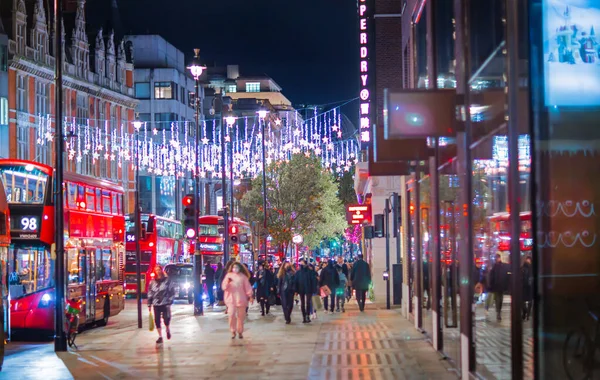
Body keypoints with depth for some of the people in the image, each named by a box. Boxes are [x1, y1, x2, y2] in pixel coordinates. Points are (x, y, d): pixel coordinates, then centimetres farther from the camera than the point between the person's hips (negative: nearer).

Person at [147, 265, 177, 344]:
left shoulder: (167, 281, -2)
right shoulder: (152, 282, 8)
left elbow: (172, 292, -3)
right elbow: (150, 293, 10)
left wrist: (169, 302, -10)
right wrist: (149, 304, 6)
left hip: (165, 304, -4)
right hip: (156, 304, 4)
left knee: (166, 319, -12)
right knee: (157, 320, 2)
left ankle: (168, 331, 20)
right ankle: (160, 337, 12)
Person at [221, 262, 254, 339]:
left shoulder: (243, 276, 3)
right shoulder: (228, 275, 5)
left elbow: (247, 287, 1)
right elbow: (224, 287, 1)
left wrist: (250, 296, -7)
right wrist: (227, 282, -18)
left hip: (241, 299, 0)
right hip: (231, 299, 0)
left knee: (241, 316, 4)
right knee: (231, 315, -12)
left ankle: (240, 332, 15)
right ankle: (233, 331, 0)